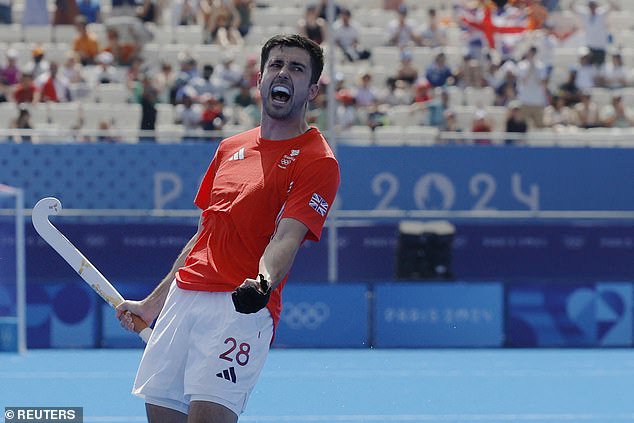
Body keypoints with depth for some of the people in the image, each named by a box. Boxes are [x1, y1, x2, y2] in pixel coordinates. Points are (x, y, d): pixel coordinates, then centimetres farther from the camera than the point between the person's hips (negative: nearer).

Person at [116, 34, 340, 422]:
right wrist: (153, 304, 28)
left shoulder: (317, 161, -2)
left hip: (241, 308, -7)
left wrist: (264, 282, -35)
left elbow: (286, 238, -15)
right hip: (184, 298, 7)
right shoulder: (230, 149, 19)